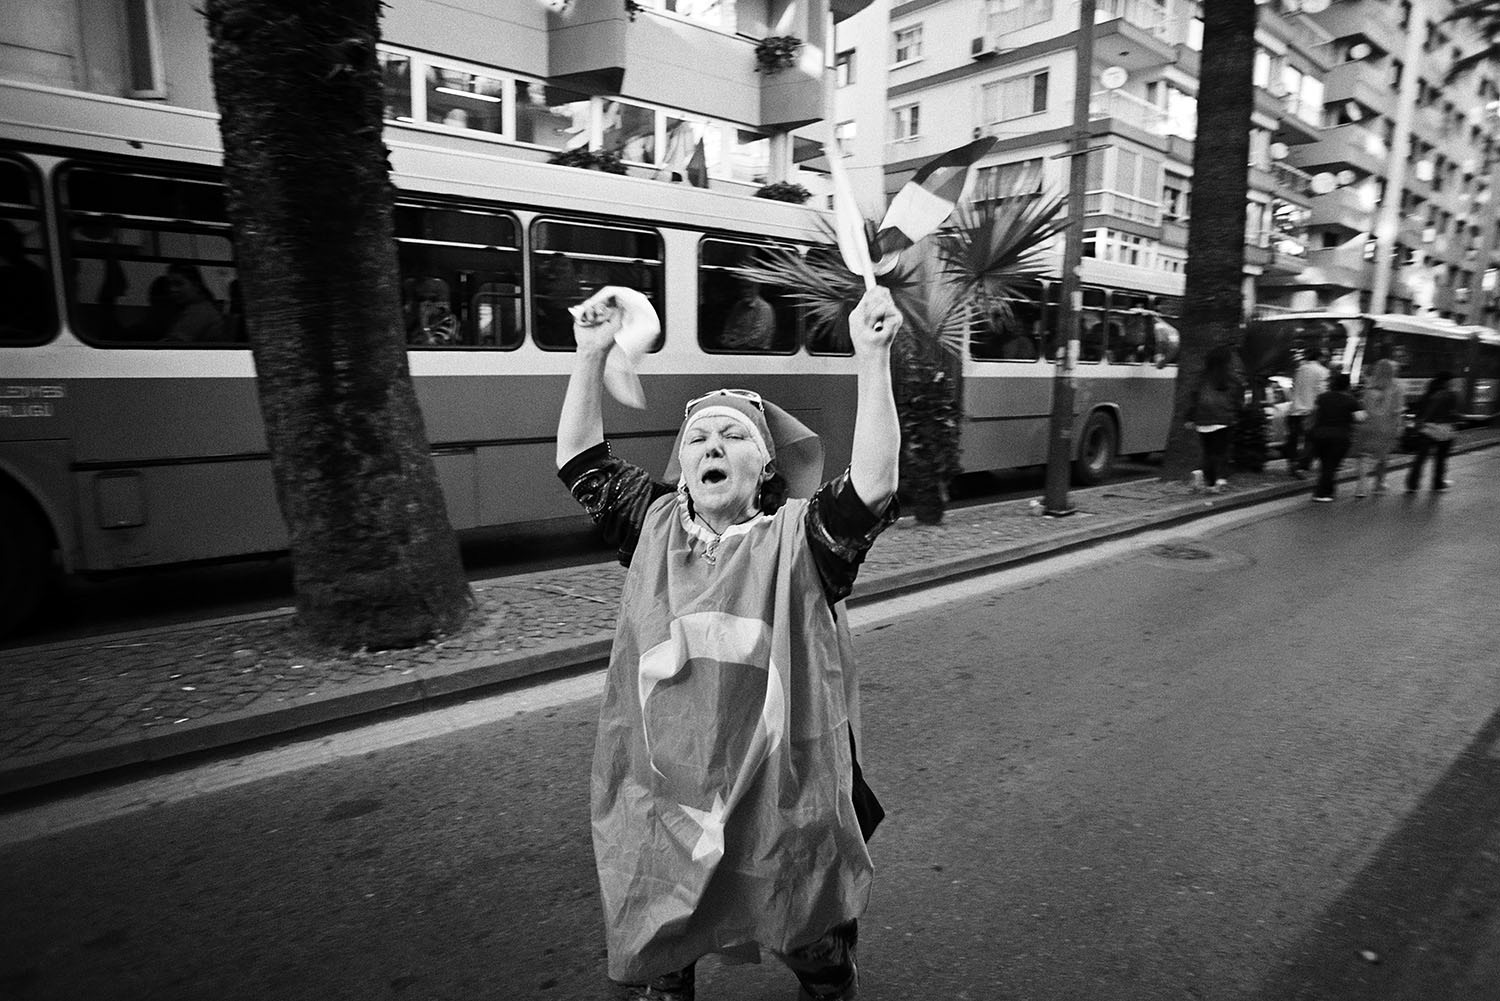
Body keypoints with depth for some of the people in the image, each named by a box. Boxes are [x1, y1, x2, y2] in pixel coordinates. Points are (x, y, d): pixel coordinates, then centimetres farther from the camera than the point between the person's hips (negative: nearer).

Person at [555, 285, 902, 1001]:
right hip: (661, 803, 3)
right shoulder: (654, 526, 1)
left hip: (787, 807, -2)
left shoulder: (800, 538, -10)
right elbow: (580, 463, 3)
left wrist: (871, 357, -30)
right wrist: (590, 355, -2)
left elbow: (872, 486, -25)